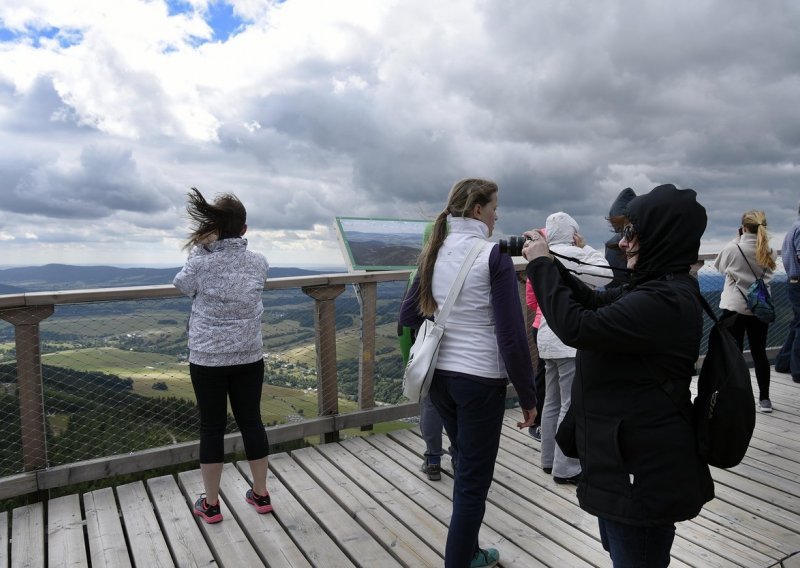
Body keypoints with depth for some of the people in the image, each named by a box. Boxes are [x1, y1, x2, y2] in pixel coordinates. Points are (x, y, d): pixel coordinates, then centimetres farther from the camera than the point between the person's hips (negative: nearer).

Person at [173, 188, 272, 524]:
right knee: (251, 421, 14)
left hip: (208, 359, -2)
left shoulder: (200, 263, -14)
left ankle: (211, 504, 22)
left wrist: (201, 246, 3)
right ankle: (261, 494, 26)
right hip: (249, 358, 3)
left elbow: (181, 285, 7)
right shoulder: (259, 263, -4)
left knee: (212, 427, 9)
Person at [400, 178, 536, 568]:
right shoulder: (494, 256, -14)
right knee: (474, 480, 7)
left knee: (466, 468, 24)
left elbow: (408, 316, 12)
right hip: (480, 378, -7)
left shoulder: (435, 253, 5)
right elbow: (511, 336, -16)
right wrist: (528, 396, -8)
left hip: (440, 375, 7)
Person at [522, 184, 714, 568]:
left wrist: (541, 265, -18)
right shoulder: (659, 286, 6)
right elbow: (596, 302, 13)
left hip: (645, 466, -10)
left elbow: (577, 326, -31)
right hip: (637, 453, 10)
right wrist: (548, 263, 0)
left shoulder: (664, 301, -27)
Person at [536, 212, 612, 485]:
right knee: (572, 406, -4)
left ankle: (550, 460, 23)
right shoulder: (572, 254, -12)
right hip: (570, 341, -9)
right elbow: (606, 276, -8)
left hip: (549, 339, 9)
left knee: (553, 402, 14)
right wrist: (586, 248, -1)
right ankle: (566, 469, 1)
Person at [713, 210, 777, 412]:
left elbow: (719, 266, 5)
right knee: (759, 353, 11)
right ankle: (764, 399, 16)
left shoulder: (732, 248, -12)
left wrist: (738, 239, 9)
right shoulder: (769, 251, -1)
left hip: (734, 307, -3)